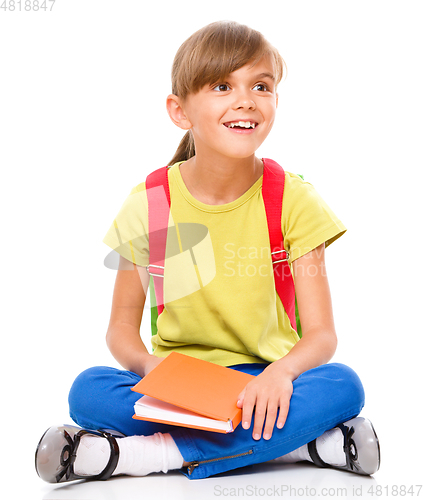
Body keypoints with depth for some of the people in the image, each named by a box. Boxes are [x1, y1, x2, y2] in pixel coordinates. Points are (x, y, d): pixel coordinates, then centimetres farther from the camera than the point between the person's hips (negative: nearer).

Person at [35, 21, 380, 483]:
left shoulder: (293, 201, -7)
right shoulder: (149, 204, -5)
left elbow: (321, 333, -9)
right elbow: (122, 328, 1)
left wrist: (282, 371, -31)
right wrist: (151, 366, -22)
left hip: (264, 382, 0)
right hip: (177, 386, 1)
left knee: (342, 387, -29)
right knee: (88, 391, -25)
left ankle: (146, 453, -26)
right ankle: (297, 440, -24)